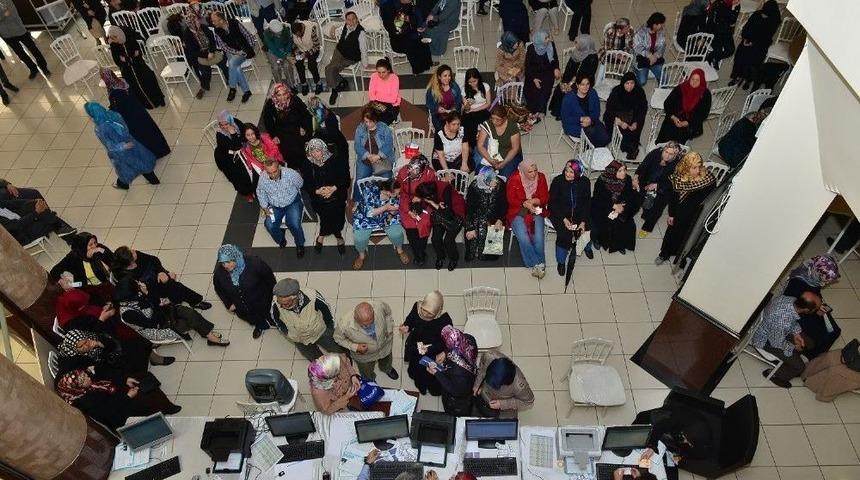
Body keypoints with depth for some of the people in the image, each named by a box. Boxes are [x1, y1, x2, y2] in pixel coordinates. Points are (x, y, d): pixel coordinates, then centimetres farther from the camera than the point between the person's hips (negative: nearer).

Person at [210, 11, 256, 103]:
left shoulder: (234, 23, -9)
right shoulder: (217, 32, -1)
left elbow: (247, 35, -3)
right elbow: (224, 47, -2)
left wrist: (252, 48, -7)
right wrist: (237, 52, -15)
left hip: (245, 49, -3)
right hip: (231, 53, 3)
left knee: (232, 63, -29)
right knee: (236, 68, -28)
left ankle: (232, 88, -14)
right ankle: (246, 90, -18)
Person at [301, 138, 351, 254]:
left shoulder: (335, 160, -5)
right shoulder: (308, 164, 2)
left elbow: (346, 179, -4)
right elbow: (306, 185, 3)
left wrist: (334, 188, -19)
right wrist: (317, 191, -16)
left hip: (337, 194, -1)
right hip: (318, 197, 1)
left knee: (335, 208, -20)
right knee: (327, 211, -18)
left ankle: (322, 235, 8)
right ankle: (338, 237, 8)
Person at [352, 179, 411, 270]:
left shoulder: (395, 195, -18)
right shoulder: (369, 191, -31)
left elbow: (394, 212, -2)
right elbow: (368, 213, -28)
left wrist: (392, 213, -26)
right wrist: (385, 208, -37)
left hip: (386, 217, 2)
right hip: (365, 218, -2)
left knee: (397, 234, -21)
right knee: (359, 238, -23)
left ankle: (399, 250, 14)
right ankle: (362, 255, 12)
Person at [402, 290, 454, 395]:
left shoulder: (445, 320, -31)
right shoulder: (417, 306, -21)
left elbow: (447, 342, -22)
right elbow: (410, 320, 0)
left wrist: (428, 348, -32)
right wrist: (406, 327, -22)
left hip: (433, 350, -3)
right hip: (416, 343, 4)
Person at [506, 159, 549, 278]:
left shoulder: (541, 178, -1)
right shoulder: (514, 179, -10)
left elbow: (545, 197, 3)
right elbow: (511, 200, -5)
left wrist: (533, 201, -15)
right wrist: (525, 204, -19)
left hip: (536, 211, 2)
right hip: (518, 211, -2)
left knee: (538, 238, -20)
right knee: (523, 239, -24)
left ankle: (536, 265, -6)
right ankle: (537, 264, -12)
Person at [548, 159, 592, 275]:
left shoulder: (585, 182, -8)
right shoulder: (557, 181, -15)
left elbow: (587, 203, -4)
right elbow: (553, 203, -12)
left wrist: (584, 221, -16)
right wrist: (564, 219, -22)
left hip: (579, 213, 3)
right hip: (560, 213, -3)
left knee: (588, 229, -18)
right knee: (564, 233, -26)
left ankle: (586, 246, 20)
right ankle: (561, 261, -1)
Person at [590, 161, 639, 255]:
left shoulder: (627, 179, -13)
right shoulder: (602, 182, -23)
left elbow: (630, 197, -6)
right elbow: (598, 200, -19)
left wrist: (622, 207, -22)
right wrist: (614, 206, -24)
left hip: (621, 207, 3)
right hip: (602, 208, -3)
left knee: (629, 225, -6)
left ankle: (620, 244, 20)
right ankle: (596, 239, 18)